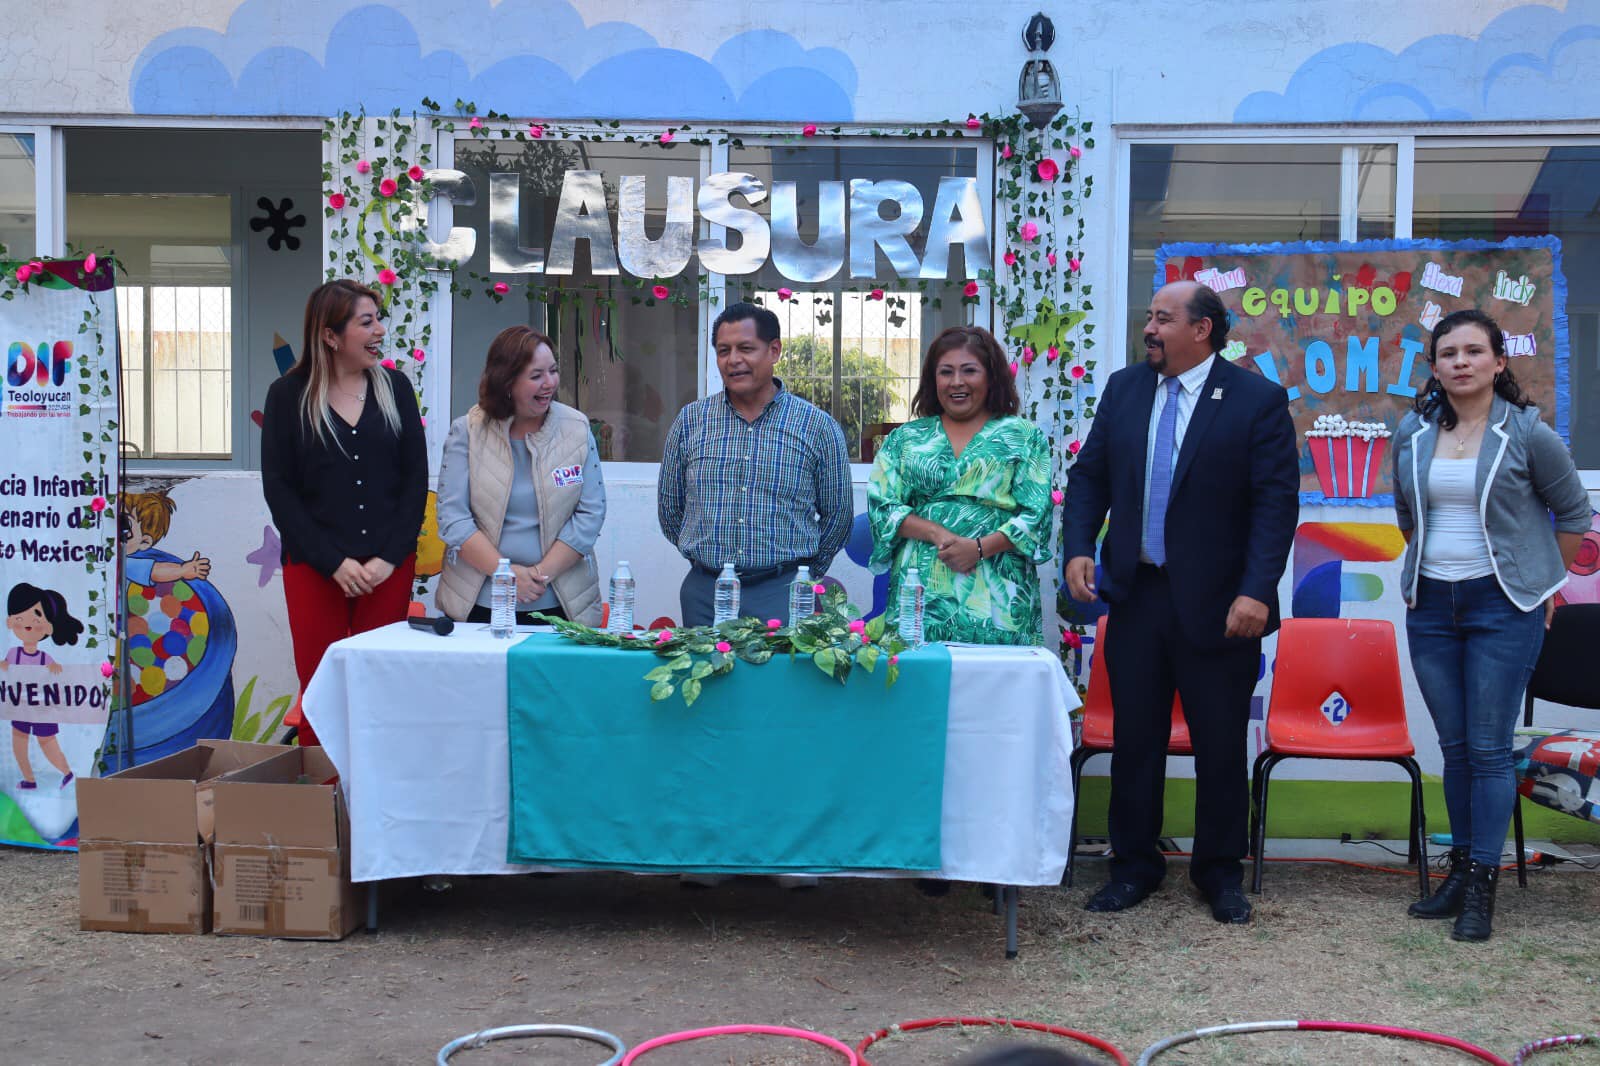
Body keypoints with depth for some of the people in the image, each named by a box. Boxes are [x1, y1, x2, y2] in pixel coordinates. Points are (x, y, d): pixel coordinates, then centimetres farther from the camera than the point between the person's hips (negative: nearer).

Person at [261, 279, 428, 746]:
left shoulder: (394, 387, 6)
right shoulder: (288, 395, 1)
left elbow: (416, 479, 4)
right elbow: (278, 489, -1)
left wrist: (389, 557, -7)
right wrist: (334, 562, -9)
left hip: (389, 566, 1)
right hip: (314, 568, -1)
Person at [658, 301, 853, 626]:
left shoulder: (818, 427, 0)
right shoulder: (690, 421, 5)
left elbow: (838, 514, 7)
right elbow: (669, 506, 14)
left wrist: (803, 576, 8)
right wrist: (705, 558, 14)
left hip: (782, 593, -2)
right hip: (704, 592, 2)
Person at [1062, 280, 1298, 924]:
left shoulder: (1257, 400, -6)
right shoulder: (1123, 389, 8)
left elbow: (1278, 501, -9)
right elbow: (1089, 476, 10)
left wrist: (1257, 591, -18)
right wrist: (1078, 548, -6)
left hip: (1217, 603, -3)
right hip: (1135, 596, 4)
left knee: (1220, 744, 7)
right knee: (1135, 737, 10)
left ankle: (1220, 871, 24)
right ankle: (1134, 865, 24)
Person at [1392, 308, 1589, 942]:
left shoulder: (1527, 434, -6)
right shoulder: (1412, 434, 4)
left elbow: (1573, 512, 6)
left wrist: (1546, 581, 9)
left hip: (1503, 604, -4)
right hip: (1430, 604, 4)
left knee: (1488, 748, -4)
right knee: (1454, 746, 10)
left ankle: (1481, 887, 1)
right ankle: (1461, 868, 19)